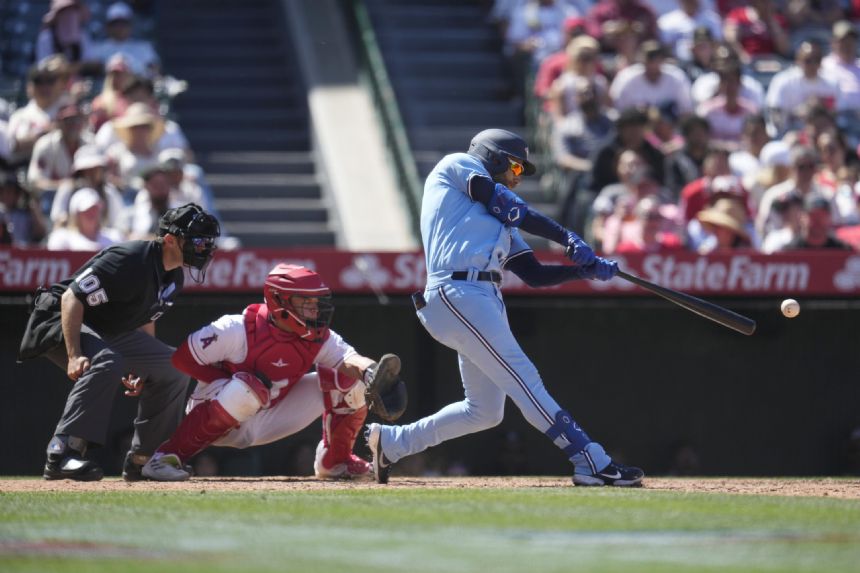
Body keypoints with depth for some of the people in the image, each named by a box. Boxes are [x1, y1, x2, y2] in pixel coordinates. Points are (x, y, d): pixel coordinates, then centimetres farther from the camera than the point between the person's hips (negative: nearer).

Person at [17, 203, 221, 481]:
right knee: (105, 361, -38)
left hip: (110, 332, 10)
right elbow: (71, 298, -30)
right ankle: (61, 455, -40)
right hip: (60, 320, -10)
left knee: (175, 367, 7)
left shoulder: (174, 278, 1)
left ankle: (142, 459, 14)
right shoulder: (129, 260, -28)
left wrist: (141, 367, 10)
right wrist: (74, 355, -37)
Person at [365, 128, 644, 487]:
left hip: (485, 299, 9)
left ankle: (391, 442, 22)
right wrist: (568, 239, -3)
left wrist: (587, 269, 8)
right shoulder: (457, 165, 11)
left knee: (485, 411, 10)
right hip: (457, 292, -9)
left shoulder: (501, 223, 31)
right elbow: (508, 207, -2)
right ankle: (592, 463, -21)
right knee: (524, 380, -14)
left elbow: (534, 274, 22)